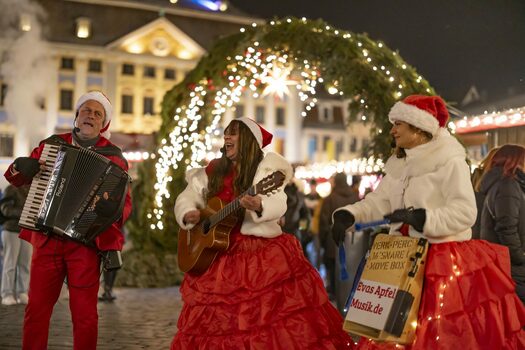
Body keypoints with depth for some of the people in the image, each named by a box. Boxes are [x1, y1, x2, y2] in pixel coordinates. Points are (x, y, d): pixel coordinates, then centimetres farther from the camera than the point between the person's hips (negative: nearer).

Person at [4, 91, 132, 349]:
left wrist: (114, 209, -26)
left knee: (84, 313, -2)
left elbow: (125, 200, -2)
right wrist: (20, 167, -7)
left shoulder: (112, 156, 3)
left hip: (85, 242, -2)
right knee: (36, 308, 3)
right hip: (46, 239, 2)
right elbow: (16, 177, 18)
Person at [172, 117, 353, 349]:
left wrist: (259, 206, -38)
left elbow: (278, 206, -17)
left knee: (276, 306, -16)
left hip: (264, 253, -4)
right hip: (219, 256, 4)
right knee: (216, 319, 2)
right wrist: (187, 214, -5)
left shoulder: (266, 169, -2)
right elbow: (186, 198, 17)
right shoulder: (212, 172, 13)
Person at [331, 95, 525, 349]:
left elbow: (465, 212, -19)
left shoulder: (450, 162, -10)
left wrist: (419, 217, -28)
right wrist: (347, 215, -9)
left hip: (444, 263, -7)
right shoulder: (399, 165, 14)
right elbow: (378, 202, 8)